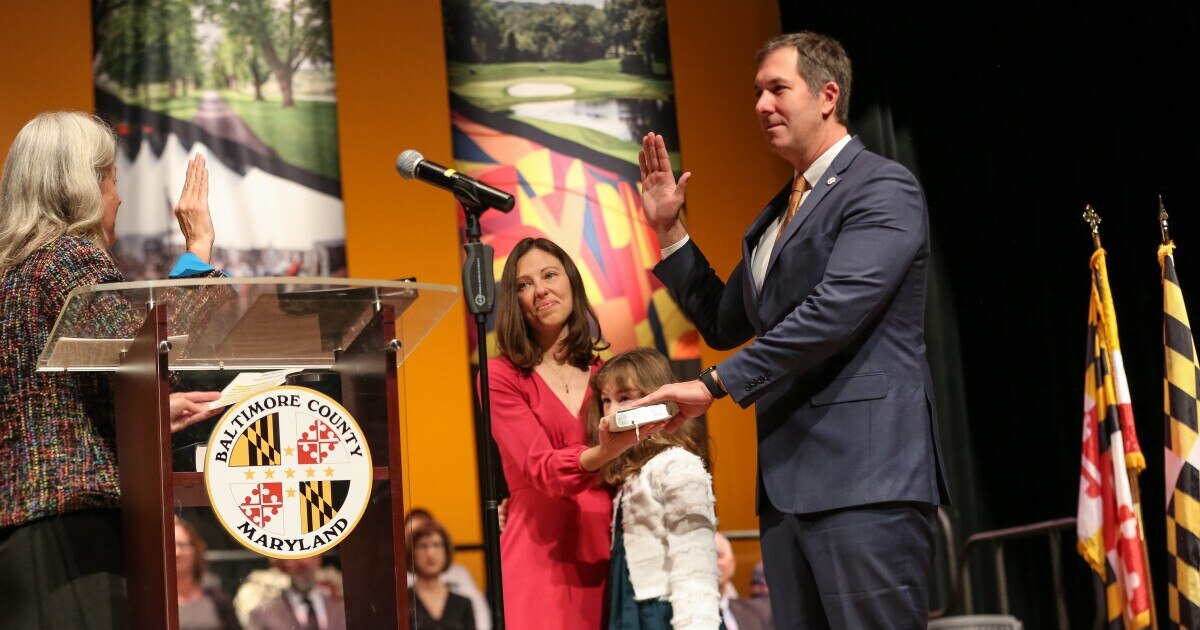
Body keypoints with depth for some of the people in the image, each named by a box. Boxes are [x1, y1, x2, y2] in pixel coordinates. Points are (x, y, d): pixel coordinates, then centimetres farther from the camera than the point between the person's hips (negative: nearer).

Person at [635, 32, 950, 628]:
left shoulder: (883, 188, -5)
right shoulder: (774, 217, 23)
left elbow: (836, 310, -17)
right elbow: (724, 325, 27)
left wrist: (715, 383, -15)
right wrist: (669, 230, 18)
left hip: (866, 478, -8)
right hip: (787, 483, 9)